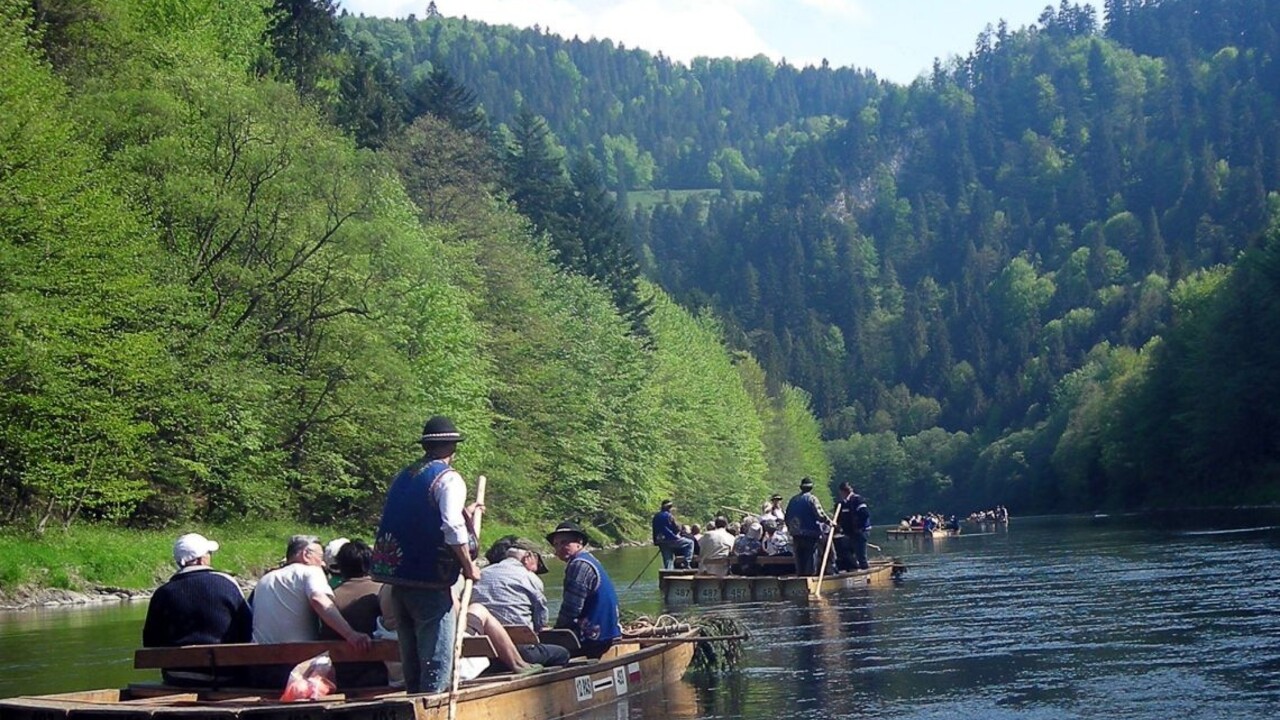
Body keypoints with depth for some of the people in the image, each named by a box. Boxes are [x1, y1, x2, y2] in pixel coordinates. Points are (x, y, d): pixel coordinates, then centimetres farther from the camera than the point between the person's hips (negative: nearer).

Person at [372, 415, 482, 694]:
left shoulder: (404, 476, 15)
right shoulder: (448, 478, -9)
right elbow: (452, 529, -21)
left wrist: (461, 513, 28)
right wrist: (468, 566, -9)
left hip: (399, 580, 7)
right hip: (430, 583, -7)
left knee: (412, 663, 14)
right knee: (436, 663, -4)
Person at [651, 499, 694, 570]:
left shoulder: (656, 516, 13)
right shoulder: (669, 515, -10)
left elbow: (655, 532, 18)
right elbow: (677, 528, -6)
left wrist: (656, 541, 24)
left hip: (660, 542, 7)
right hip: (670, 539, -7)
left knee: (667, 561, 15)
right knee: (690, 543, 3)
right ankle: (687, 563, -5)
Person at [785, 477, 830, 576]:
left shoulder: (793, 500, 11)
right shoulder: (811, 499, -8)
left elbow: (787, 519, 15)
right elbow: (820, 515, -16)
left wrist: (791, 529, 25)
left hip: (796, 535, 5)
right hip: (810, 534, -5)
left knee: (799, 558, 10)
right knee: (811, 558, -1)